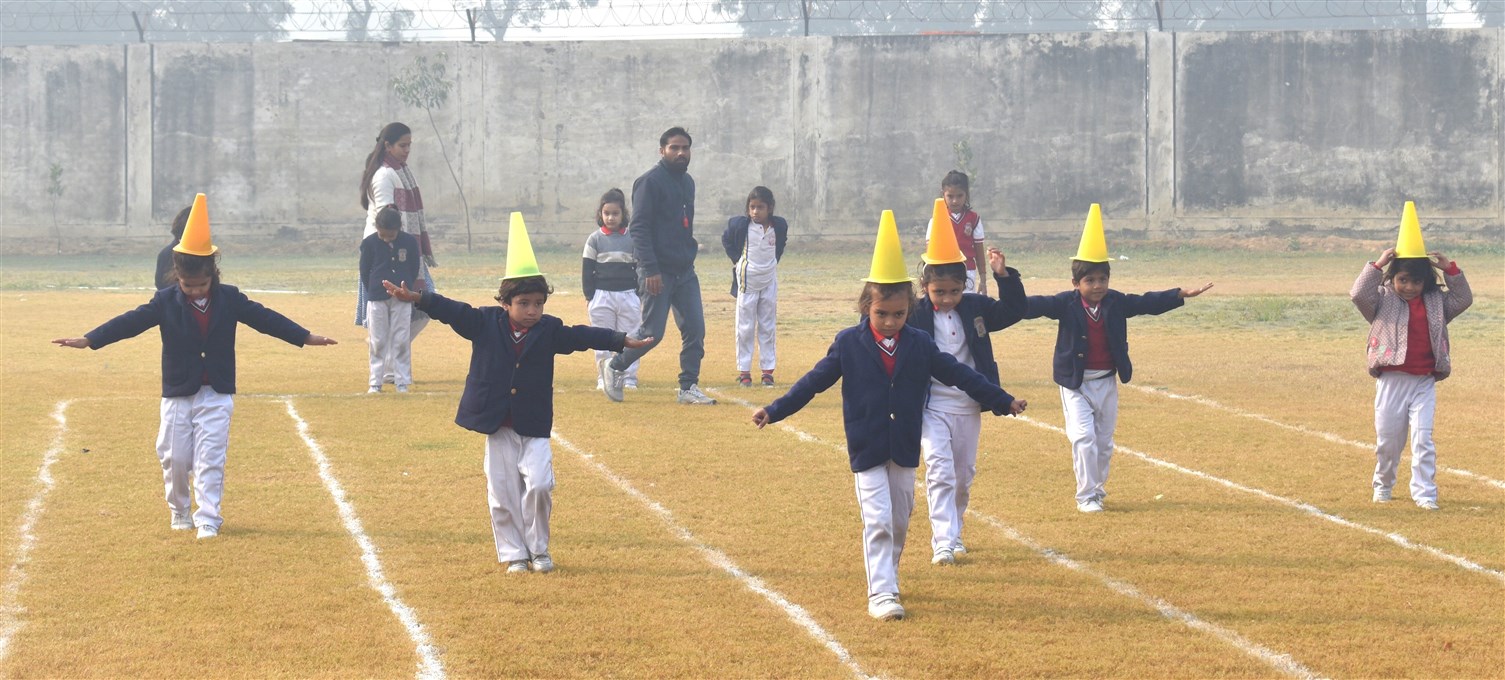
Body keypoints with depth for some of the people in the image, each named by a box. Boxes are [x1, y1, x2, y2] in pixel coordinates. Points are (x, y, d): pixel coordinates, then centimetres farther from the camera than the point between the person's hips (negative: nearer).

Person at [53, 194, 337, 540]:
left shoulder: (230, 300, -3)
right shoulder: (166, 302, -6)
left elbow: (265, 319, 1)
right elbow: (131, 322, -11)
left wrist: (307, 337, -2)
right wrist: (88, 340, -21)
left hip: (217, 395, -1)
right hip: (177, 394, 1)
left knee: (210, 459, -7)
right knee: (175, 459, 6)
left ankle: (208, 519, -5)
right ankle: (179, 512, 28)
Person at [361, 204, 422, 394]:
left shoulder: (410, 243, -3)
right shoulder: (369, 243, -5)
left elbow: (414, 272, 6)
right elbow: (364, 272, 3)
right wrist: (374, 292, 1)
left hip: (402, 298, 0)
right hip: (377, 298, 0)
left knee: (401, 341, 2)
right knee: (378, 342, 3)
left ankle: (402, 383, 7)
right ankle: (375, 383, 8)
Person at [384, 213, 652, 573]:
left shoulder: (550, 330, 0)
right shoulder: (485, 323, -2)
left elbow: (583, 336, -5)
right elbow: (452, 311, -7)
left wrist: (621, 340, -16)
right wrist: (416, 298, -19)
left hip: (534, 427, 0)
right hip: (497, 427, 0)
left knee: (539, 485, -12)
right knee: (502, 495, 3)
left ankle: (538, 549, 8)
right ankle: (513, 554, 16)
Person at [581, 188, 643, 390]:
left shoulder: (632, 239, 4)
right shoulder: (595, 239, 2)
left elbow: (640, 269, 9)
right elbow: (587, 270, 4)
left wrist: (640, 296, 4)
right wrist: (589, 297, -1)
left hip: (628, 296, 0)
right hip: (602, 296, 0)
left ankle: (629, 377, 6)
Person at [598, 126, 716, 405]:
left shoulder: (687, 182, 15)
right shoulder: (650, 181, -10)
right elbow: (638, 228, -16)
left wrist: (689, 252, 16)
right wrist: (650, 270, -23)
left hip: (685, 270, 7)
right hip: (658, 272, -7)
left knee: (695, 329, 1)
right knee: (652, 332, -5)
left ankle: (689, 387, 7)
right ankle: (613, 366, 17)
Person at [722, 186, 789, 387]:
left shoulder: (779, 226, -5)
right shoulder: (740, 224, -12)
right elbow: (726, 239, 7)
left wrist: (774, 261, 7)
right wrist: (736, 260, 0)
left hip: (769, 281, 2)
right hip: (747, 280, -2)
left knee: (767, 327, 8)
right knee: (745, 327, 2)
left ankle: (767, 370, 13)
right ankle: (744, 371, 7)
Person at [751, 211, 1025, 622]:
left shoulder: (919, 345, 0)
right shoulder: (849, 343, -6)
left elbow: (959, 375, 8)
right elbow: (815, 380, -2)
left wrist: (1003, 401, 13)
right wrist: (775, 411, -8)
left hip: (905, 449, 3)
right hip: (866, 449, -3)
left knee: (900, 521, 13)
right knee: (878, 521, -11)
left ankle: (887, 574, 33)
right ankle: (881, 594, -12)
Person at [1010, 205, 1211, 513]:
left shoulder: (1116, 303, 0)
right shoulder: (1066, 304, -11)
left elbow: (1147, 303, 6)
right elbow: (1038, 305, -22)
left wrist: (1182, 294, 1)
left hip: (1107, 381, 4)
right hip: (1075, 383, -4)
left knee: (1104, 441, 11)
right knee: (1083, 436, -11)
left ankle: (1097, 489, 28)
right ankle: (1086, 496, -2)